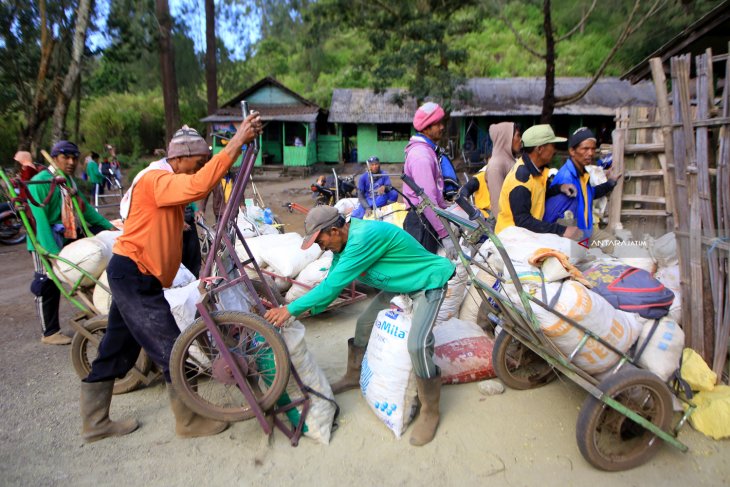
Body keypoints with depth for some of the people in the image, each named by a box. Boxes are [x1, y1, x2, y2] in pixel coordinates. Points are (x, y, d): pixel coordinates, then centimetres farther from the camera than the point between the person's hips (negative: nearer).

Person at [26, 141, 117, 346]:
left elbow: (85, 208, 15)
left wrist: (109, 226, 10)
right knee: (48, 285, 0)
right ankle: (50, 333, 12)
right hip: (47, 242, -8)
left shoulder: (69, 181, 9)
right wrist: (52, 251, -31)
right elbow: (39, 218, -25)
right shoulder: (40, 182, -17)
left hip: (69, 237, 8)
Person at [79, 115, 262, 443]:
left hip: (133, 277, 11)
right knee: (171, 351, -3)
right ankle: (190, 422, 11)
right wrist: (237, 142, -36)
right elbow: (200, 185, -35)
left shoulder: (166, 182, 18)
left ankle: (94, 423, 33)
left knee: (116, 350, 18)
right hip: (134, 275, -11)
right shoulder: (157, 178, -19)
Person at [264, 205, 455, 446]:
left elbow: (333, 285, -33)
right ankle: (354, 376, 36)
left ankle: (430, 411, -1)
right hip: (401, 283, 9)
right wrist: (306, 309, -5)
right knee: (365, 323, 12)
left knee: (417, 345, -24)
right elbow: (331, 281, 5)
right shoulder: (344, 240, -4)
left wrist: (291, 309, -27)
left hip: (429, 281, -9)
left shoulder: (364, 237, -34)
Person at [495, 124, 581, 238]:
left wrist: (559, 188, 2)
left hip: (526, 234, 8)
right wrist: (561, 231, -28)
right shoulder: (521, 177, -23)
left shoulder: (534, 167, 3)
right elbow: (522, 221, -27)